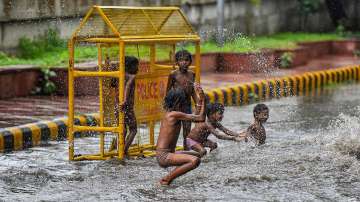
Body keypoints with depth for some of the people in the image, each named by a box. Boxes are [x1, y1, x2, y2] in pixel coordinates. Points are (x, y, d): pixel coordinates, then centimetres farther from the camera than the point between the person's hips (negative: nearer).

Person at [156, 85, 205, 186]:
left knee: (196, 155, 24)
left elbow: (196, 118, 21)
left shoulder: (169, 113, 13)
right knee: (195, 161, -28)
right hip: (163, 156, -10)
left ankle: (169, 177, 12)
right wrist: (203, 100, -3)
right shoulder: (175, 114, -15)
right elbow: (201, 118, -12)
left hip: (167, 154, 10)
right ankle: (167, 179, -14)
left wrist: (200, 100, 16)